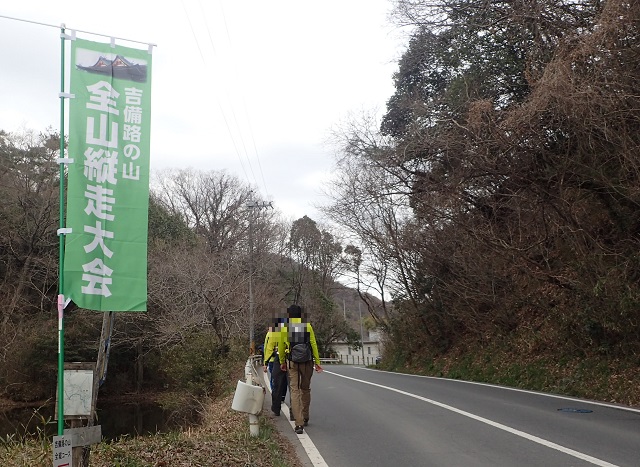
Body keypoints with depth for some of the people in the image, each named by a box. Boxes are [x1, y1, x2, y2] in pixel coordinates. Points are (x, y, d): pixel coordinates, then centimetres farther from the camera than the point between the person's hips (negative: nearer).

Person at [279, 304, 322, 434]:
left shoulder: (285, 328, 0)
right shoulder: (307, 326, -1)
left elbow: (281, 347, 6)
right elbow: (314, 345, -3)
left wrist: (282, 362, 20)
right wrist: (317, 362, 2)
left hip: (292, 362, -1)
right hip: (307, 362, 1)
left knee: (295, 391, -1)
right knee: (306, 389, 18)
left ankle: (299, 424, -10)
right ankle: (305, 418, 30)